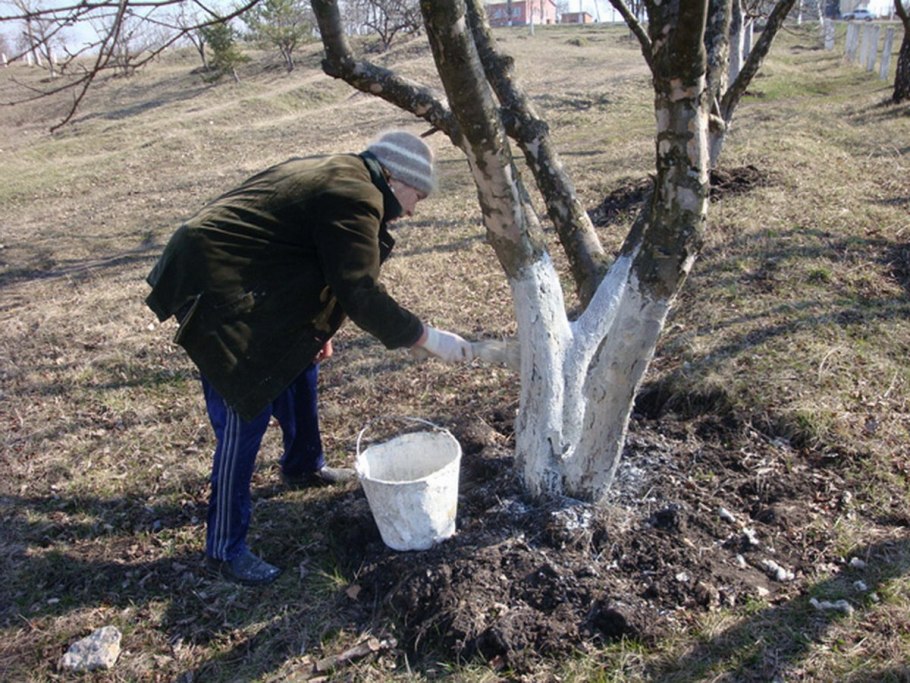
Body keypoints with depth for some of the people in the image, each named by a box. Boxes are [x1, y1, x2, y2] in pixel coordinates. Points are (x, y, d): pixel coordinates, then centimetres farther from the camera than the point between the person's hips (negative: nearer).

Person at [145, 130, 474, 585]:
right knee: (244, 414, -7)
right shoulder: (355, 198, -17)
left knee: (300, 362, 21)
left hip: (241, 281, 11)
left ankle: (304, 466, 43)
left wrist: (315, 330, 18)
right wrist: (425, 338, -13)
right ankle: (224, 548, 6)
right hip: (215, 291, -11)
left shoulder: (337, 174, 15)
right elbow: (362, 295, -21)